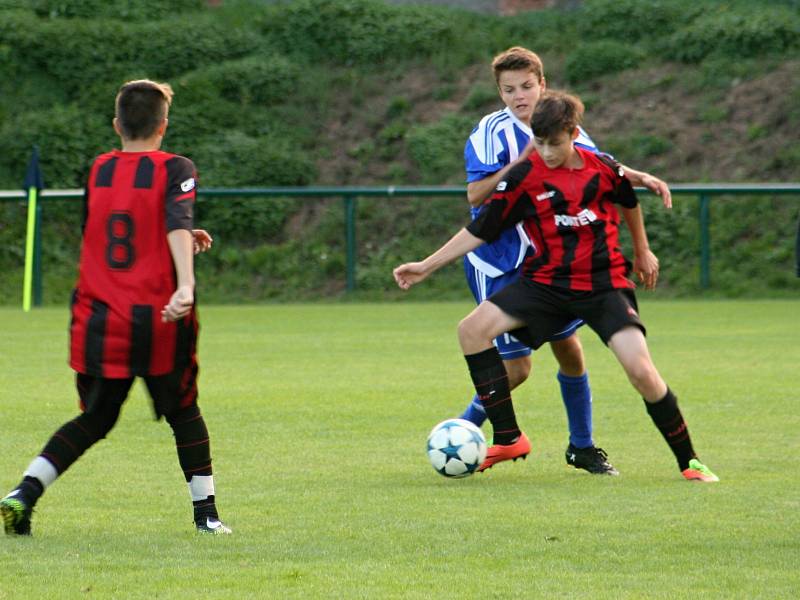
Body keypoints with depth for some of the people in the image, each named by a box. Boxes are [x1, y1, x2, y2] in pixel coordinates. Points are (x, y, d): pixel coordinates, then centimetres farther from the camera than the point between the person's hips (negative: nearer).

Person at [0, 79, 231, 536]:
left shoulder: (98, 171, 10)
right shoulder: (176, 169, -4)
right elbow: (177, 224, -21)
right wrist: (186, 284, -34)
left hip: (98, 322, 3)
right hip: (158, 324, -3)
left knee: (94, 419, 12)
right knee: (183, 413, 16)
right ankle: (206, 512, 16)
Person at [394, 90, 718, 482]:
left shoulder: (603, 169, -5)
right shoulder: (523, 178, -6)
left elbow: (629, 202, 18)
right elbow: (480, 230, 1)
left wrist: (642, 252, 30)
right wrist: (426, 266, -2)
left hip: (603, 284, -1)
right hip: (546, 283, 2)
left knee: (640, 370, -19)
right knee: (472, 329, -19)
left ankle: (688, 461, 0)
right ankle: (509, 439, -13)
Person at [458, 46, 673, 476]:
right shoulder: (492, 131, -16)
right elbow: (475, 195, -23)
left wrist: (641, 178, -2)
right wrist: (523, 161, -30)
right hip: (499, 265, -6)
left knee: (569, 349, 9)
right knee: (516, 367, -9)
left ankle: (581, 447, 24)